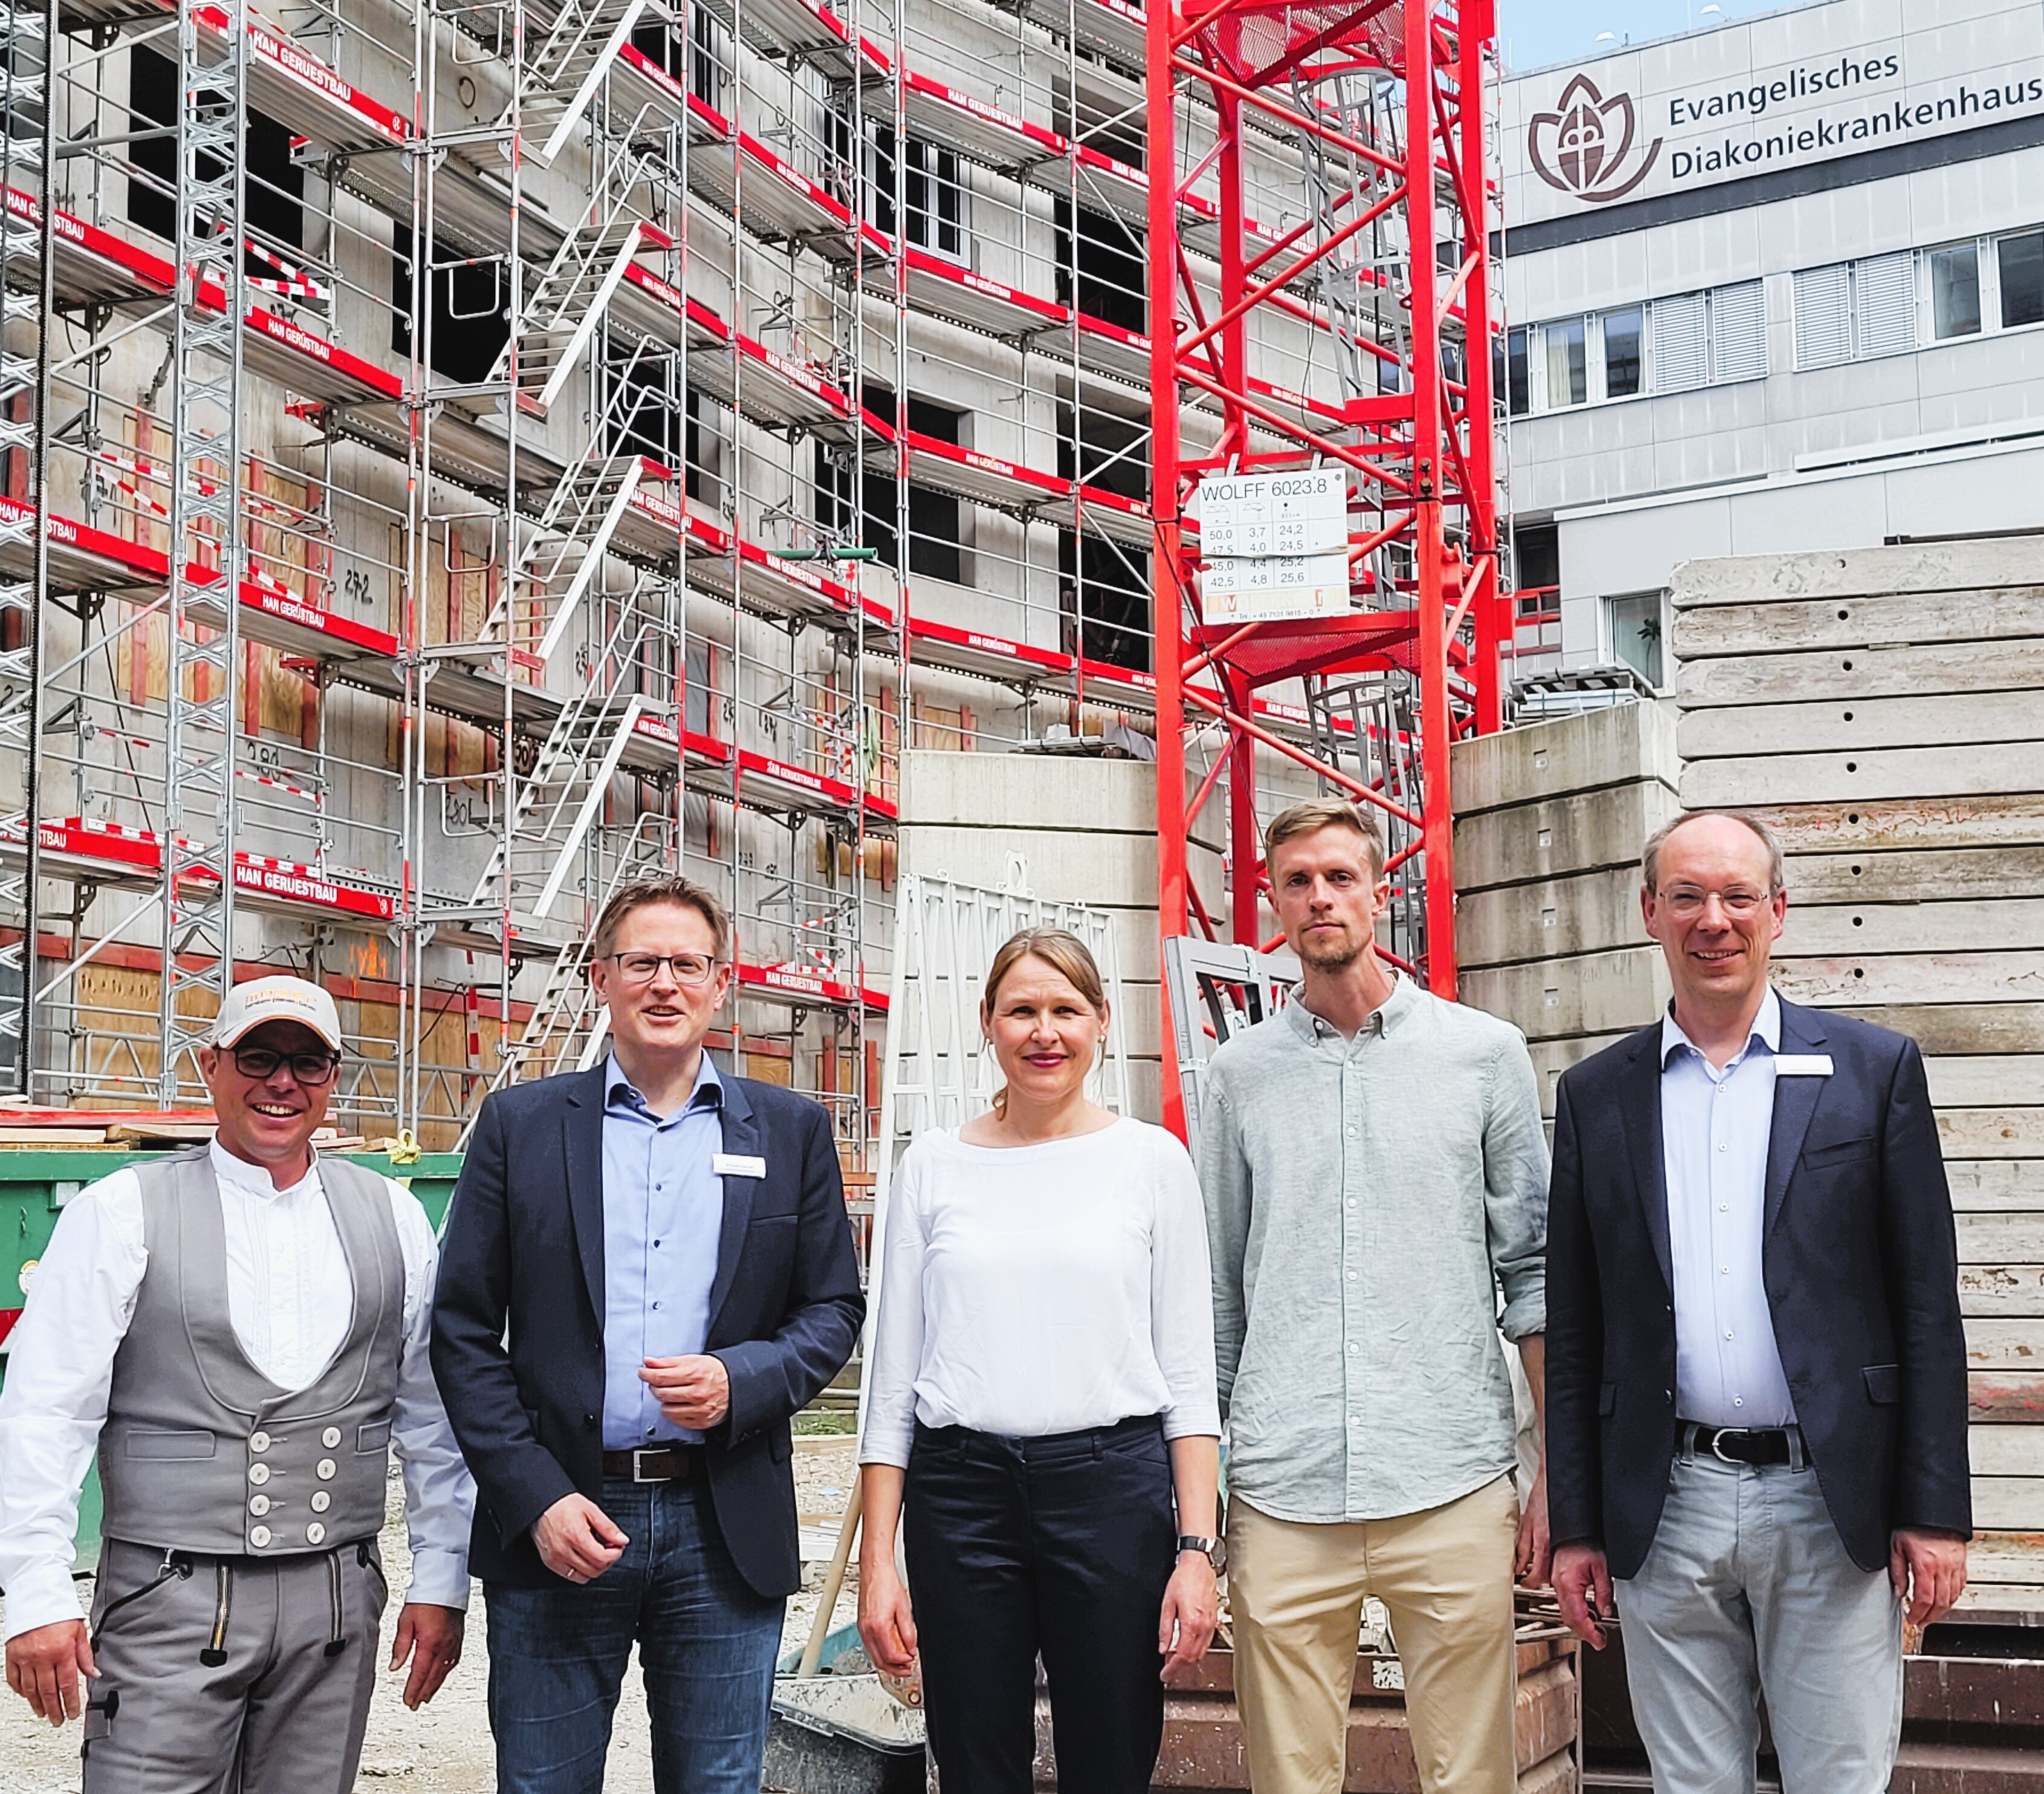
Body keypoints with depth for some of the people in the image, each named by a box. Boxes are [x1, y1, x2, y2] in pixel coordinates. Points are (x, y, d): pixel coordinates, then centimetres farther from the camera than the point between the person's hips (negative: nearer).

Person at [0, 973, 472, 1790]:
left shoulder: (391, 1217, 8)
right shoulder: (122, 1213, -1)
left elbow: (432, 1416, 10)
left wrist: (440, 1582, 7)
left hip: (337, 1601, 3)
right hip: (172, 1603, -3)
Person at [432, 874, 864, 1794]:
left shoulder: (791, 1130, 7)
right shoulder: (519, 1123, 4)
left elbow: (833, 1310, 8)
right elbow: (462, 1329, 1)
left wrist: (739, 1380, -12)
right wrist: (536, 1497, -8)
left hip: (725, 1532, 1)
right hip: (555, 1523, -1)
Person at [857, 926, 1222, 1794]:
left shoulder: (1151, 1158, 4)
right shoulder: (934, 1164, 7)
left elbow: (1190, 1373, 3)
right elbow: (892, 1374, 8)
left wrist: (1197, 1548, -5)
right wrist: (877, 1559, 4)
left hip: (1111, 1485, -1)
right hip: (958, 1491, 1)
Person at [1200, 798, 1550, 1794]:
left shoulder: (1486, 1054, 6)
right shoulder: (1240, 1071, 9)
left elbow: (1534, 1268, 7)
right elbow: (1217, 1290, 13)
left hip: (1451, 1488, -1)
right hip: (1279, 1497, 1)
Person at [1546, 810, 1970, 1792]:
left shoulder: (1875, 1069, 3)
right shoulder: (1596, 1096, 7)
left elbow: (1927, 1305, 1)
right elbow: (1573, 1330, 8)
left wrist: (1935, 1512, -4)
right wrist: (1576, 1526, 5)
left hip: (1832, 1505, -1)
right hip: (1664, 1512, 2)